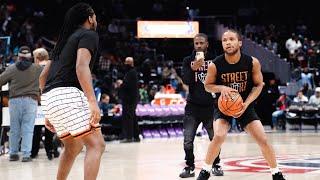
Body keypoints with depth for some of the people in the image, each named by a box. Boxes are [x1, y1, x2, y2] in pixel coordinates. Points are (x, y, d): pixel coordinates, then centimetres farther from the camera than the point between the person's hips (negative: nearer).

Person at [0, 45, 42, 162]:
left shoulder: (11, 69, 1)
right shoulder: (37, 69, 1)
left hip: (14, 100, 1)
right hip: (31, 100, -1)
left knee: (14, 129, 10)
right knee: (28, 129, -1)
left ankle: (13, 153, 16)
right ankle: (26, 154, -5)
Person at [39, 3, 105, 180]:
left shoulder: (65, 40, 27)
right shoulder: (89, 34, 2)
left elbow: (43, 76, 25)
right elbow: (81, 66, -17)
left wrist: (50, 113, 28)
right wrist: (92, 101, -25)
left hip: (50, 98, 9)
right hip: (67, 94, -9)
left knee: (73, 147, 24)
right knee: (96, 145, -10)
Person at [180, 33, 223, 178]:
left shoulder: (214, 60, 2)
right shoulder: (188, 60, 4)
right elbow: (185, 80, -8)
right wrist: (194, 68, -25)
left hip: (210, 105, 0)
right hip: (193, 106, 0)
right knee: (188, 140, -6)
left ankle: (215, 165, 18)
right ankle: (189, 167, 7)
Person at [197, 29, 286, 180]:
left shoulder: (252, 62, -15)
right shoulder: (215, 65, -17)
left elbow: (259, 85, -4)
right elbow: (207, 86, -2)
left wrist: (246, 103, -18)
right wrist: (221, 88, -24)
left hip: (245, 106, 1)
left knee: (263, 140, -5)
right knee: (219, 136, -25)